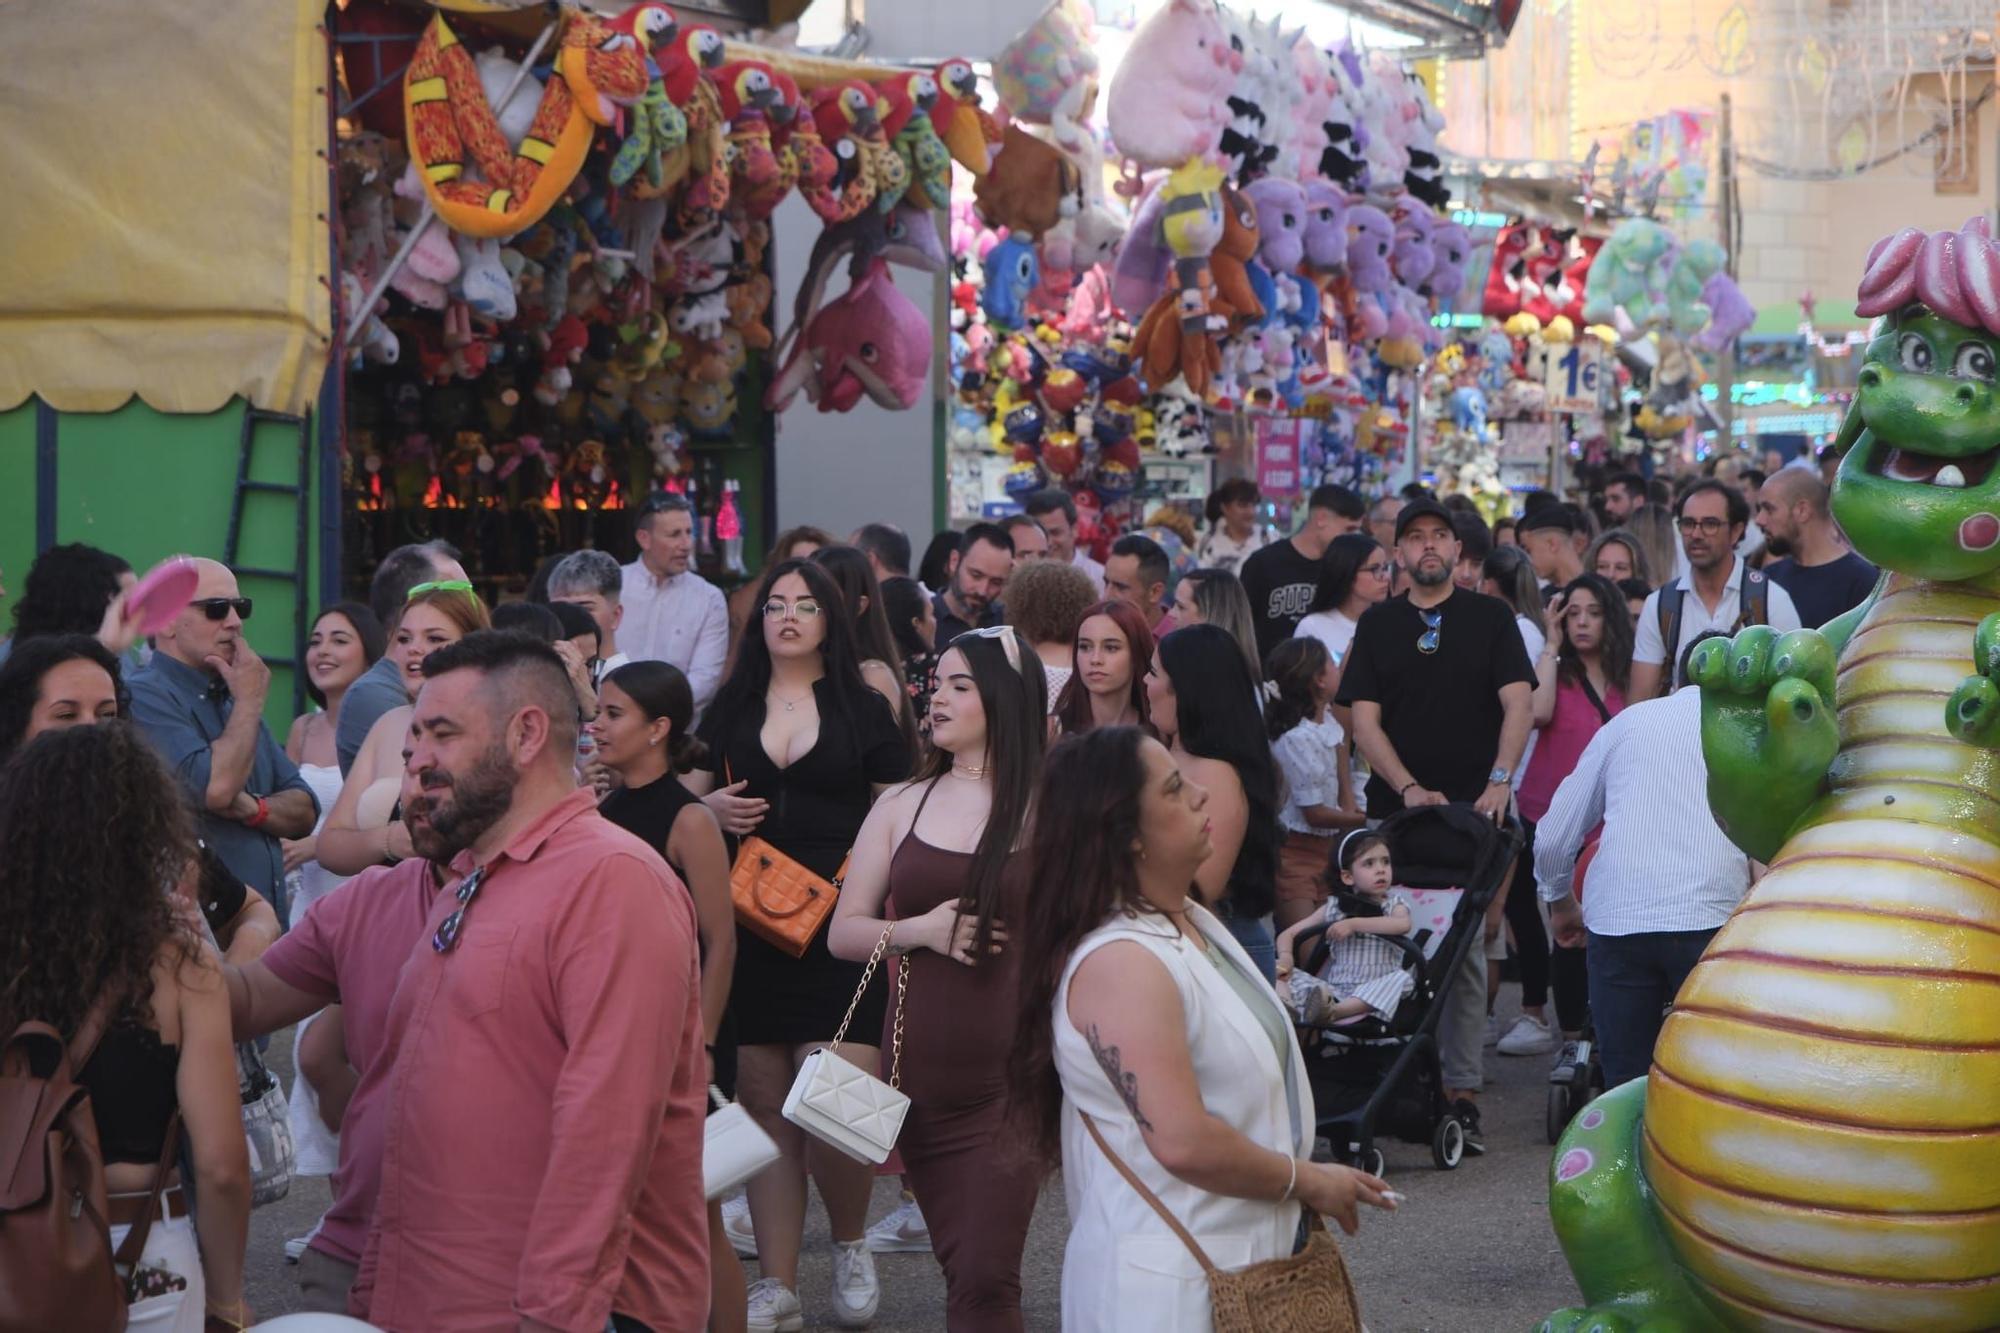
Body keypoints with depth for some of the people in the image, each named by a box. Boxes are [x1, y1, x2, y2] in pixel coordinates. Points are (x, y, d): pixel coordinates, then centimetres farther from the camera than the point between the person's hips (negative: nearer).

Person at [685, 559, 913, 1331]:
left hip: (837, 927, -3)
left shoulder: (864, 710, 6)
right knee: (764, 1107, 4)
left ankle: (850, 1246, 15)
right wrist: (713, 810, -2)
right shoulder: (731, 707, 13)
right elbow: (685, 794, 19)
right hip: (748, 927, 3)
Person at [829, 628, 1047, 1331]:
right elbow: (843, 933, 10)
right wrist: (921, 931, -9)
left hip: (1012, 1079, -4)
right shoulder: (902, 805, 8)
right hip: (920, 1076, 4)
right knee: (959, 1268, 12)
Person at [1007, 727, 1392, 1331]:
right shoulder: (1120, 964, -22)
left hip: (1244, 1257, 9)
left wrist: (1315, 1177, 10)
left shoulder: (1194, 923, 9)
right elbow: (1184, 1143, -27)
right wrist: (1308, 1182, -13)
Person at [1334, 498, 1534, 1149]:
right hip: (1395, 808, 2)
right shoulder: (1377, 624, 12)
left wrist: (1499, 780, -15)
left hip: (1473, 809, -2)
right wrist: (1409, 789, -9)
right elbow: (1364, 718, 5)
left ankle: (1461, 1089, -5)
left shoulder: (1490, 618, 9)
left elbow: (1518, 703, 0)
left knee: (1463, 948, -6)